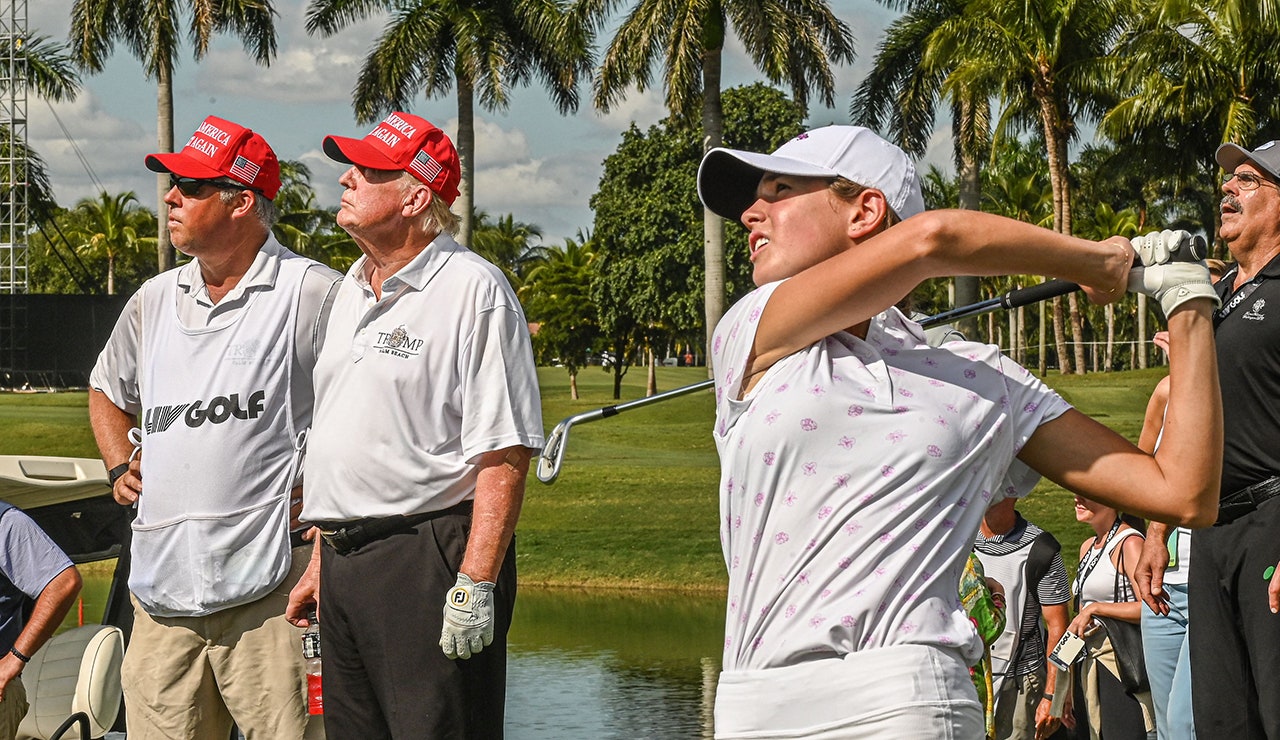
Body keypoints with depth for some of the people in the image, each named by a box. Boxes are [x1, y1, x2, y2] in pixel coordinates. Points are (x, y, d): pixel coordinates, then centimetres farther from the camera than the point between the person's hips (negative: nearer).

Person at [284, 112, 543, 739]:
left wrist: (476, 584, -22)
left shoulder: (474, 291, -10)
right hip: (345, 562, 8)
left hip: (429, 561, -8)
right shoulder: (353, 290, 16)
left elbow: (505, 453, -16)